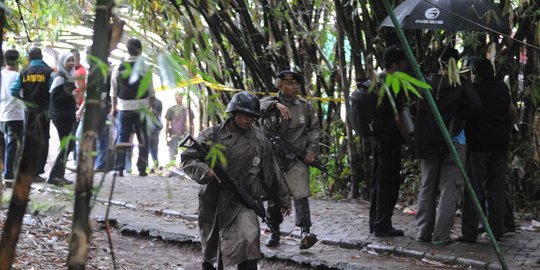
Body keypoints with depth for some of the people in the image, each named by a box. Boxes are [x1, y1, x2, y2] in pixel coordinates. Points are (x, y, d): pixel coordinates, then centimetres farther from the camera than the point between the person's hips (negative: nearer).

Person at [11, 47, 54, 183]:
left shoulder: (24, 73, 1)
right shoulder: (48, 72, -8)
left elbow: (14, 91, -6)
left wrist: (23, 98, 11)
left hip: (28, 111, 3)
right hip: (43, 110, -3)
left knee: (28, 140, 14)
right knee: (42, 141, 4)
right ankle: (36, 173, 0)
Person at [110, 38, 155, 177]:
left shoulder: (118, 68, 0)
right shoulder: (145, 68, -7)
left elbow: (114, 91, 5)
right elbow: (151, 91, -2)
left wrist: (114, 107, 14)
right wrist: (152, 106, 9)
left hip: (124, 108, 2)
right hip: (141, 108, -2)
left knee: (122, 138, 7)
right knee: (143, 139, 6)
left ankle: (119, 168, 4)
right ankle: (142, 168, 3)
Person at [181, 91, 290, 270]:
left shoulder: (259, 140, -2)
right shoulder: (211, 135, -3)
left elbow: (271, 174, 8)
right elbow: (187, 159, -2)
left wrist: (283, 200, 17)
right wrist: (207, 171, -20)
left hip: (241, 203, -1)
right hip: (212, 202, 1)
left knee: (248, 241, -23)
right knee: (210, 247, 18)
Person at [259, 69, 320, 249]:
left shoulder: (305, 106, 6)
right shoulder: (270, 101, 0)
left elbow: (314, 129, 14)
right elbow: (261, 106, -23)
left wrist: (312, 150, 2)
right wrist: (277, 105, -41)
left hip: (297, 158, 0)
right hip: (273, 158, 0)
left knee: (300, 195, -13)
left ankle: (305, 233, -21)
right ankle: (274, 232, 22)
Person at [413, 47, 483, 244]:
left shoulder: (427, 83, 1)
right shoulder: (462, 84, -7)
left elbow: (419, 110, -2)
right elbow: (476, 105, -19)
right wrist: (458, 114, -3)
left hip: (429, 142, 3)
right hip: (454, 141, -3)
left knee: (426, 187, 13)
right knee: (449, 189, 1)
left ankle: (423, 232, 15)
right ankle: (441, 235, -3)